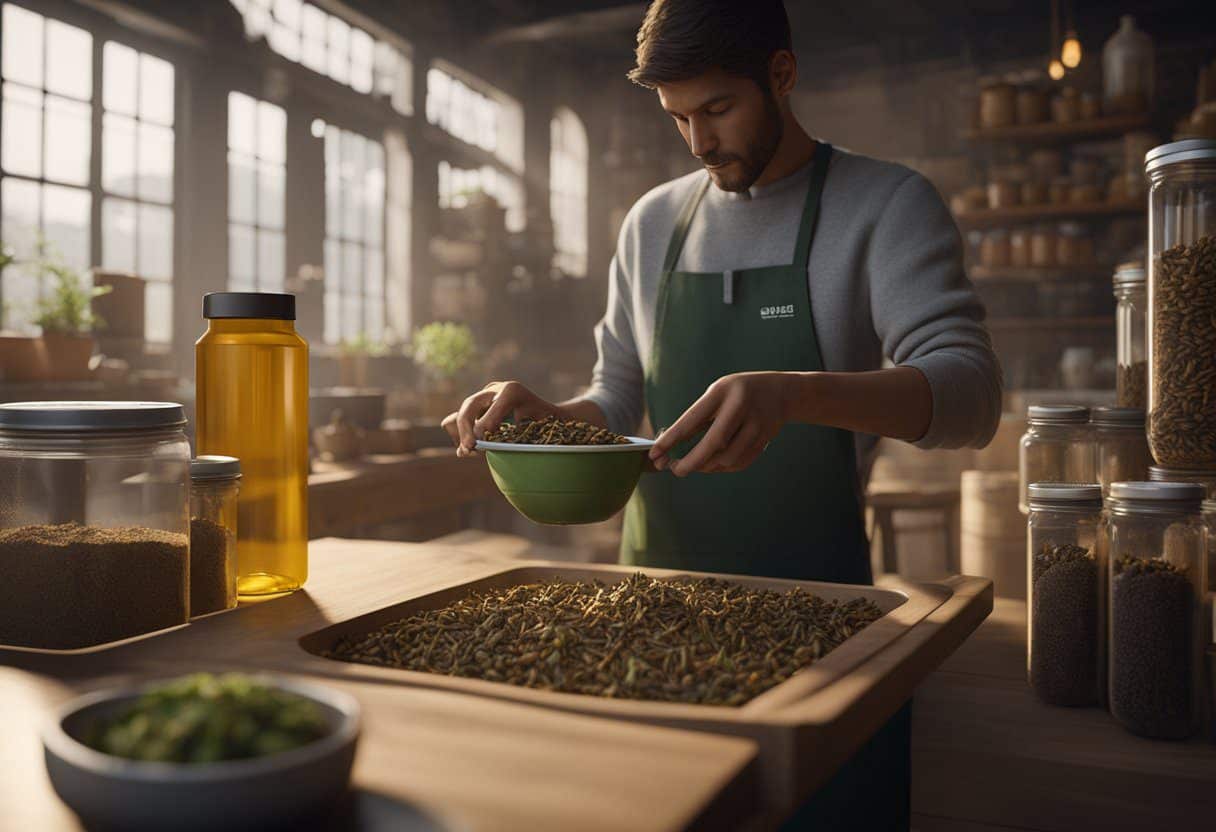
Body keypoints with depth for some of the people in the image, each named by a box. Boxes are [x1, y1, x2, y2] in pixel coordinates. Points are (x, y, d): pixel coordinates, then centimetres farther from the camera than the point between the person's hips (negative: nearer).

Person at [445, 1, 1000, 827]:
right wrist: (541, 413, -9)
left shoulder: (888, 205, -5)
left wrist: (793, 392, -37)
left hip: (813, 596, -3)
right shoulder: (653, 223, 9)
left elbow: (969, 393, -19)